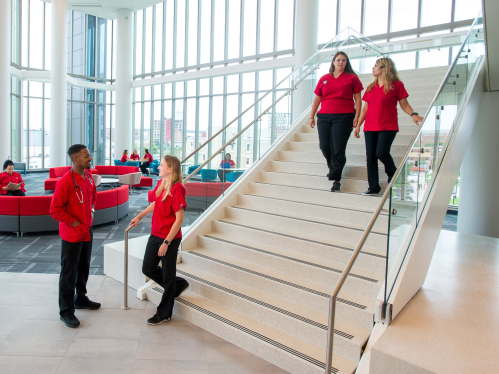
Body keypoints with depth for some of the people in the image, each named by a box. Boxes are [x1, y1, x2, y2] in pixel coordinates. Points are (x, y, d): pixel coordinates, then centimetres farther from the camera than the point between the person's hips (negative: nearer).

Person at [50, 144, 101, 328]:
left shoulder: (88, 176, 2)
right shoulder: (65, 181, -21)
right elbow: (55, 209, -19)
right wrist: (73, 222, -18)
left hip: (87, 230, 8)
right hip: (72, 234, -8)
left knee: (84, 267, 20)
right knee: (69, 272, 3)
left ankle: (81, 299, 38)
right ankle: (66, 311, 16)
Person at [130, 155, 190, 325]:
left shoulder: (177, 189, -20)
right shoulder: (160, 183, 4)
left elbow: (179, 219, -21)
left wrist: (166, 242, -20)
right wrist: (139, 216, 19)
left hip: (170, 238, -8)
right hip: (155, 235, 8)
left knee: (167, 275, 8)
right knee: (148, 269, 17)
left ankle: (164, 313, 26)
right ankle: (179, 285, 37)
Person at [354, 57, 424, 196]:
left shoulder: (396, 85, 0)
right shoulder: (371, 87, 14)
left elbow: (404, 104, 1)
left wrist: (413, 114, -18)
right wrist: (358, 125, 12)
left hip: (388, 127, -5)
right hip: (370, 127, 5)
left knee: (381, 153, -16)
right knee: (370, 156, 0)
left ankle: (393, 173, 16)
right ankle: (373, 187, 8)